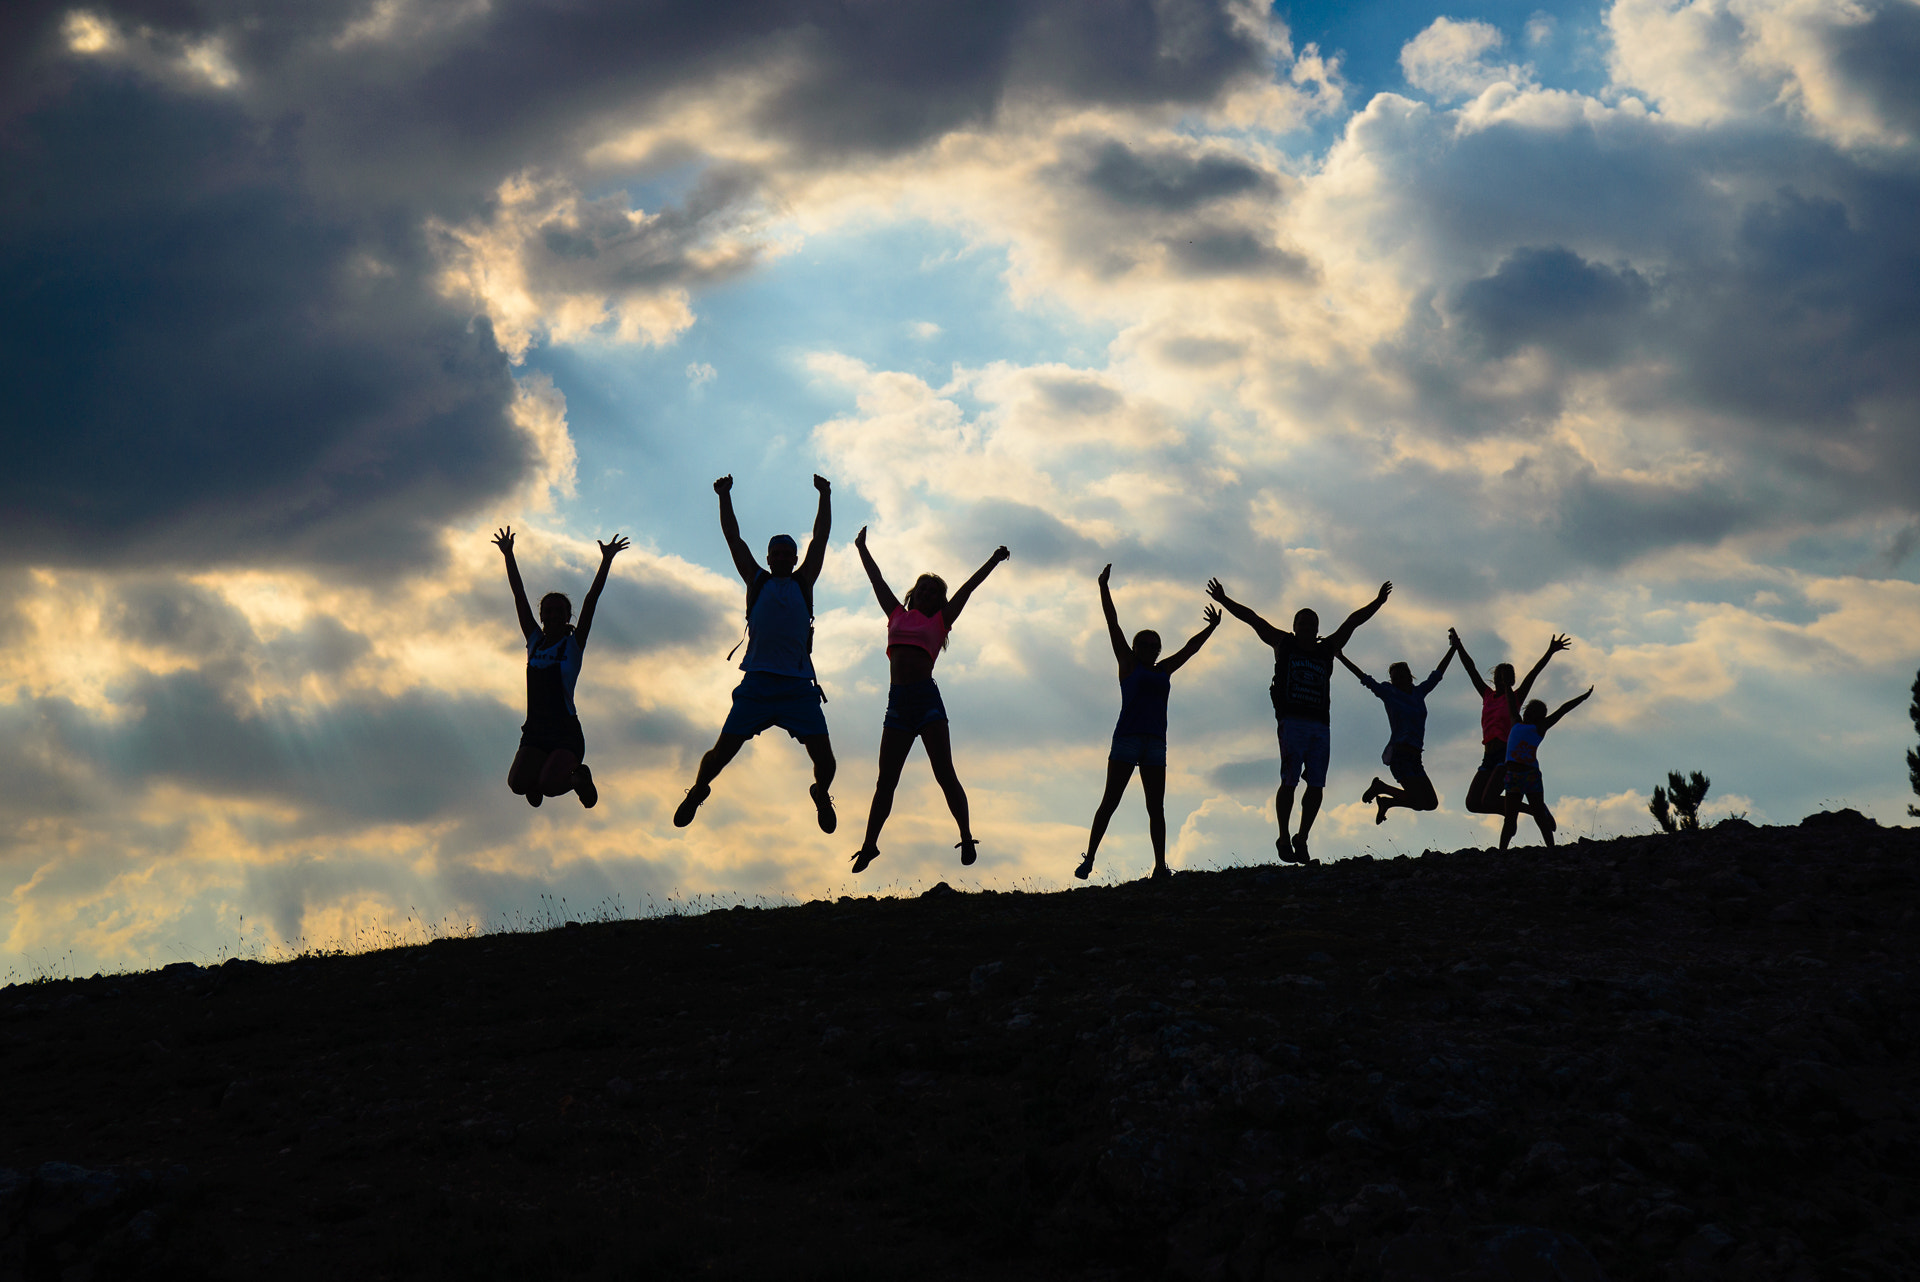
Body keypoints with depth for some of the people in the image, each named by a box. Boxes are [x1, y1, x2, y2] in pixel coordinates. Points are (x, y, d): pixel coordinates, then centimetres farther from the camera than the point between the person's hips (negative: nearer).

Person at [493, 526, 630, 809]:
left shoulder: (574, 644, 1)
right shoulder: (534, 641, 11)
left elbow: (591, 601, -6)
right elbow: (519, 597, 10)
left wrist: (606, 561, -12)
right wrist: (508, 556, 7)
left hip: (566, 733, -3)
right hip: (534, 732, 4)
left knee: (549, 785, -28)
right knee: (517, 783, -22)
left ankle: (579, 778, 8)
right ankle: (537, 779, 16)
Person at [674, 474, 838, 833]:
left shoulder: (803, 583, 16)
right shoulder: (757, 581, 15)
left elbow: (821, 538, 15)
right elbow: (734, 538, 15)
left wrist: (825, 497, 14)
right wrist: (725, 497, 13)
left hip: (799, 684, 0)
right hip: (758, 681, 0)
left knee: (823, 758, -8)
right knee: (723, 750, -4)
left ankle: (821, 793, 23)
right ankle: (698, 790, 24)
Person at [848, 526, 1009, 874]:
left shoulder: (939, 621, 14)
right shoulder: (898, 616, 21)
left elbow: (967, 588, 13)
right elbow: (878, 580, 30)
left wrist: (993, 561, 11)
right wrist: (862, 549, 38)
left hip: (927, 698, -3)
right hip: (898, 702, 3)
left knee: (944, 774, -7)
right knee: (885, 780, 3)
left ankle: (967, 838, -4)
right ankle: (869, 844, 5)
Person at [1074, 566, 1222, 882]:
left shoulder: (1164, 670, 18)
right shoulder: (1129, 665, 6)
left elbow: (1190, 648, 28)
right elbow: (1113, 625, 4)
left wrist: (1211, 628, 29)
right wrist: (1104, 588, 2)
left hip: (1156, 743, 5)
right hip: (1126, 739, -5)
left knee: (1156, 808, 3)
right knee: (1110, 802, -6)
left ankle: (1160, 866, 3)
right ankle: (1089, 859, -6)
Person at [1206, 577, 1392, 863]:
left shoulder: (1327, 649, 19)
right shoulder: (1284, 644, 12)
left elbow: (1352, 621, 23)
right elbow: (1252, 619, 11)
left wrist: (1378, 602, 20)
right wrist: (1224, 601, 7)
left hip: (1320, 726, 4)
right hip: (1292, 722, -4)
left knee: (1317, 786, -1)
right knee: (1289, 781, -11)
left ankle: (1301, 840, 9)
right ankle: (1284, 838, -3)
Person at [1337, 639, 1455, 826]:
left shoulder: (1419, 692, 15)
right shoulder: (1389, 693, 0)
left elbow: (1437, 674, 24)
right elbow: (1364, 678, 0)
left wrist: (1453, 648, 25)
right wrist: (1341, 657, -2)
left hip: (1414, 756, 7)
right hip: (1399, 754, -7)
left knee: (1431, 802, 5)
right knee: (1419, 801, -16)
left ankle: (1386, 801, 21)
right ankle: (1379, 787, 6)